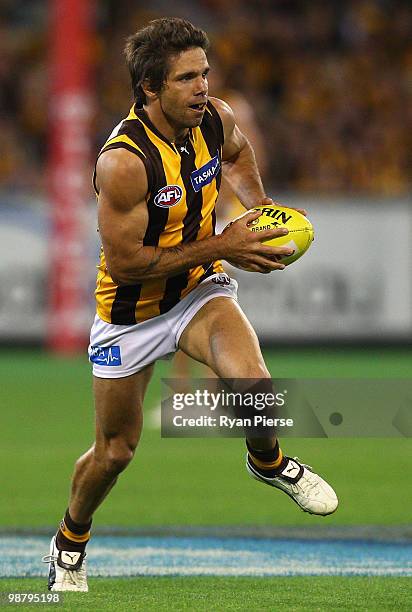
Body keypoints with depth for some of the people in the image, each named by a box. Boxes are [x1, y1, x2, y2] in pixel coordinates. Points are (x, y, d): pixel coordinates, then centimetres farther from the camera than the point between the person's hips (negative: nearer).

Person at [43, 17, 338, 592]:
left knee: (252, 381, -27)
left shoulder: (215, 119, -12)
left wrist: (260, 212, -1)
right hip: (131, 311, -3)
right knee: (115, 451, 10)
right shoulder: (123, 161, -31)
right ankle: (70, 543, 41)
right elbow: (123, 262, -28)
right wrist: (221, 248, -27)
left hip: (200, 291, 3)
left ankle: (269, 462, 7)